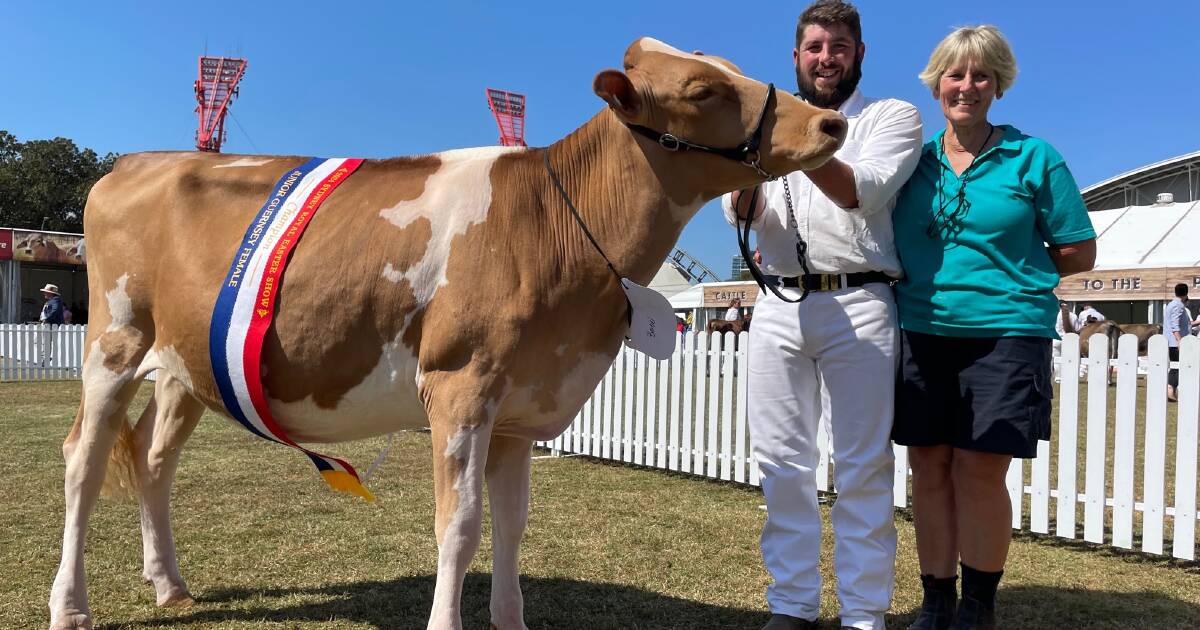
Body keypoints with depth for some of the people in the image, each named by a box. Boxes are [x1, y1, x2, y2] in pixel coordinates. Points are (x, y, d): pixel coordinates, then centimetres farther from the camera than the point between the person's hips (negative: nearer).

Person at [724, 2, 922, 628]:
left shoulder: (893, 116, 9)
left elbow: (862, 192, -10)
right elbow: (740, 213, 6)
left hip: (858, 302, -3)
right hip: (778, 304, 3)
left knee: (862, 469, -1)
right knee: (783, 464, 5)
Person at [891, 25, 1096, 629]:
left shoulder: (1033, 158, 2)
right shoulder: (913, 160, 9)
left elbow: (1079, 251, 4)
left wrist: (1007, 271, 0)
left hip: (1005, 334, -3)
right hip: (922, 334, 3)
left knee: (979, 471, -5)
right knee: (929, 468, 6)